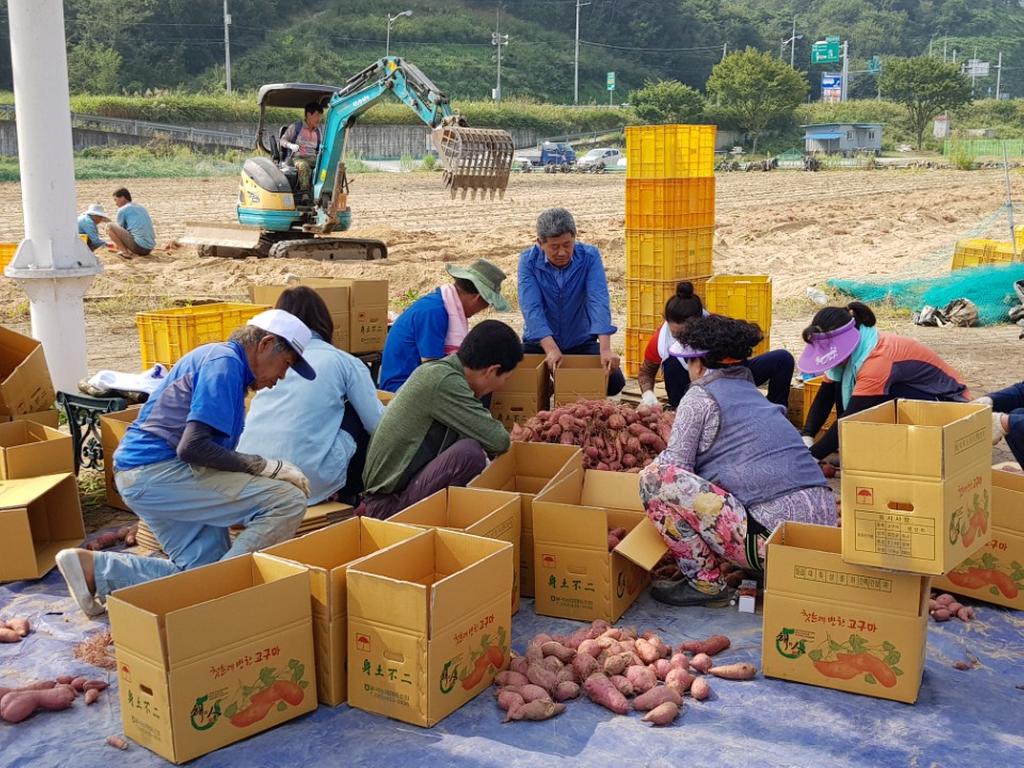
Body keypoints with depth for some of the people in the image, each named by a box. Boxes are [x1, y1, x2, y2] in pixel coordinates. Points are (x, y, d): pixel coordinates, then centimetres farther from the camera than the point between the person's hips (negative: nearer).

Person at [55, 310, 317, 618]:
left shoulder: (216, 357, 20)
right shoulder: (225, 362, -12)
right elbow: (192, 447, -22)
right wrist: (265, 466, -17)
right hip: (159, 473, -11)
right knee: (289, 501, -18)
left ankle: (95, 569, 10)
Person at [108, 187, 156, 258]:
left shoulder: (122, 210, 1)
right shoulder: (141, 208, 23)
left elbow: (119, 230, 11)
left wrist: (117, 245, 31)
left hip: (138, 246, -8)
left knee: (109, 226, 0)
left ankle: (124, 251, -7)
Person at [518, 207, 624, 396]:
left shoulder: (590, 257, -12)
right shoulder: (528, 260, -13)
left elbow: (599, 302, -24)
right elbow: (531, 308, -24)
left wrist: (605, 349, -38)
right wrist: (550, 349, -39)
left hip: (581, 343, 1)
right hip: (540, 343, 0)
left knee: (614, 382, -16)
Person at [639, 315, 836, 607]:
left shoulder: (701, 395, 1)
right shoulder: (755, 395, 24)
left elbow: (674, 464, -4)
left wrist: (651, 469, 20)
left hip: (772, 539, -8)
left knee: (654, 477, -8)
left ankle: (705, 583, 0)